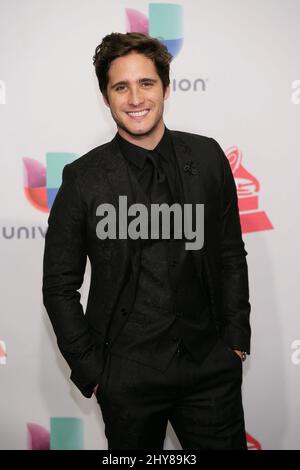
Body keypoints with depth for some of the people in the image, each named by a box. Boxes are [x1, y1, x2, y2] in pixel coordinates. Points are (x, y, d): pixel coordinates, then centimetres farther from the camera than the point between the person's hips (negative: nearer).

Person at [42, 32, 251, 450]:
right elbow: (60, 286, -2)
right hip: (128, 375, -2)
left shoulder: (207, 157, -1)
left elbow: (232, 255, 7)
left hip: (212, 364, 2)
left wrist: (236, 339, 4)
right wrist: (91, 371, -4)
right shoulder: (83, 178, -8)